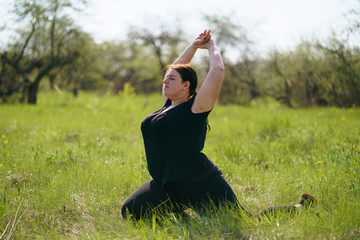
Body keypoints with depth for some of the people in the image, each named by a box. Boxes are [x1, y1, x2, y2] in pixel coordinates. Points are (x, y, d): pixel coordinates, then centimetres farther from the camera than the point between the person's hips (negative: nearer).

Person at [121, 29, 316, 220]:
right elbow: (175, 69, 26)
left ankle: (300, 208, 18)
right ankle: (180, 214, 14)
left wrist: (211, 46, 4)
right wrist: (194, 46, 22)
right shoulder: (169, 105, 13)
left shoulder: (195, 108, -8)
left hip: (200, 184, -8)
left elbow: (217, 70, -13)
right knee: (130, 212, -2)